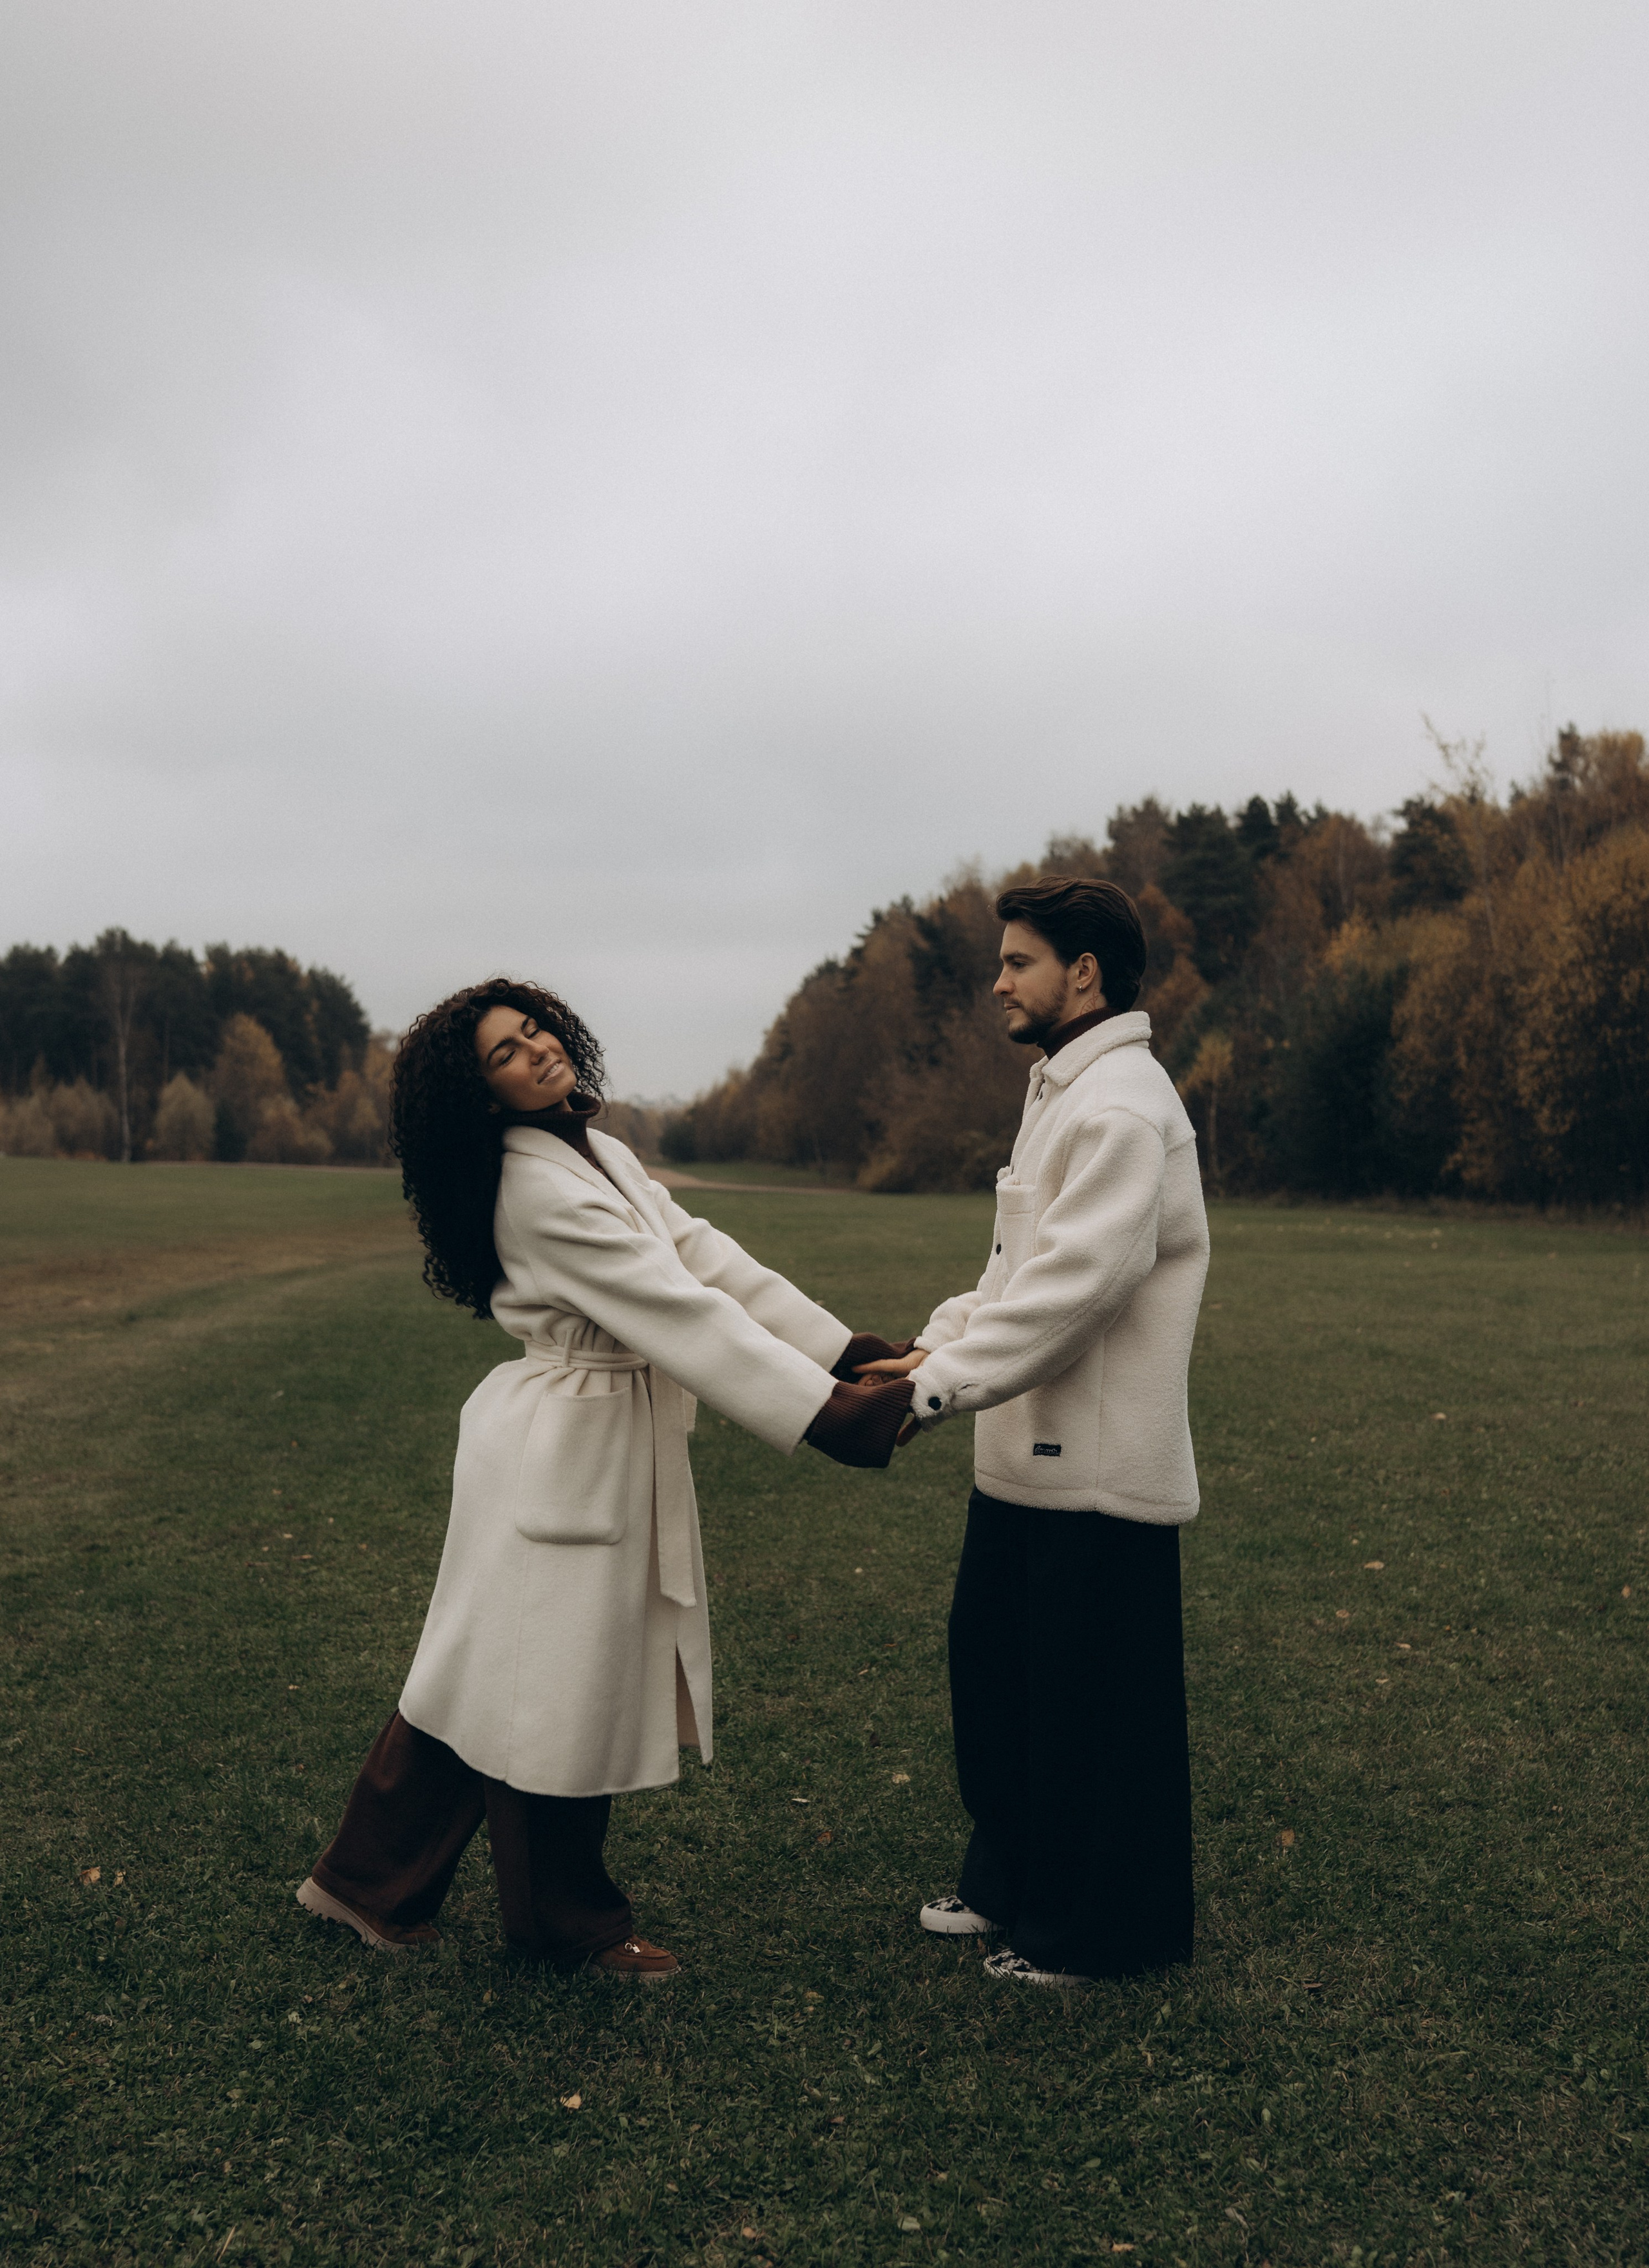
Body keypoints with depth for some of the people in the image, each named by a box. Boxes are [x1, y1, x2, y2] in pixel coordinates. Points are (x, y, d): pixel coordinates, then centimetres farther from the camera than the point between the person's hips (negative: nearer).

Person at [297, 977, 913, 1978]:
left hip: (612, 1450, 10)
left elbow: (711, 1259, 3)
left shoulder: (605, 1156, 8)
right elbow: (682, 1314, -27)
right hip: (562, 1455, -10)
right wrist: (826, 1412, -29)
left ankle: (373, 1885, 35)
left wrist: (854, 1351, -4)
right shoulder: (541, 1192, -22)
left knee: (503, 1676, 18)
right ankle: (570, 1923, 30)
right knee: (555, 1687, 8)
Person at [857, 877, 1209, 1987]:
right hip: (1030, 1455, 10)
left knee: (1092, 1711, 4)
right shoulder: (1063, 1092, 16)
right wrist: (935, 1343, 4)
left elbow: (1074, 1287, -25)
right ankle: (1011, 1884, 37)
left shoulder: (1123, 1109, -18)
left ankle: (1097, 1931, 22)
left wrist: (937, 1388, -22)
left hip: (1100, 1468, -10)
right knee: (994, 1670, 19)